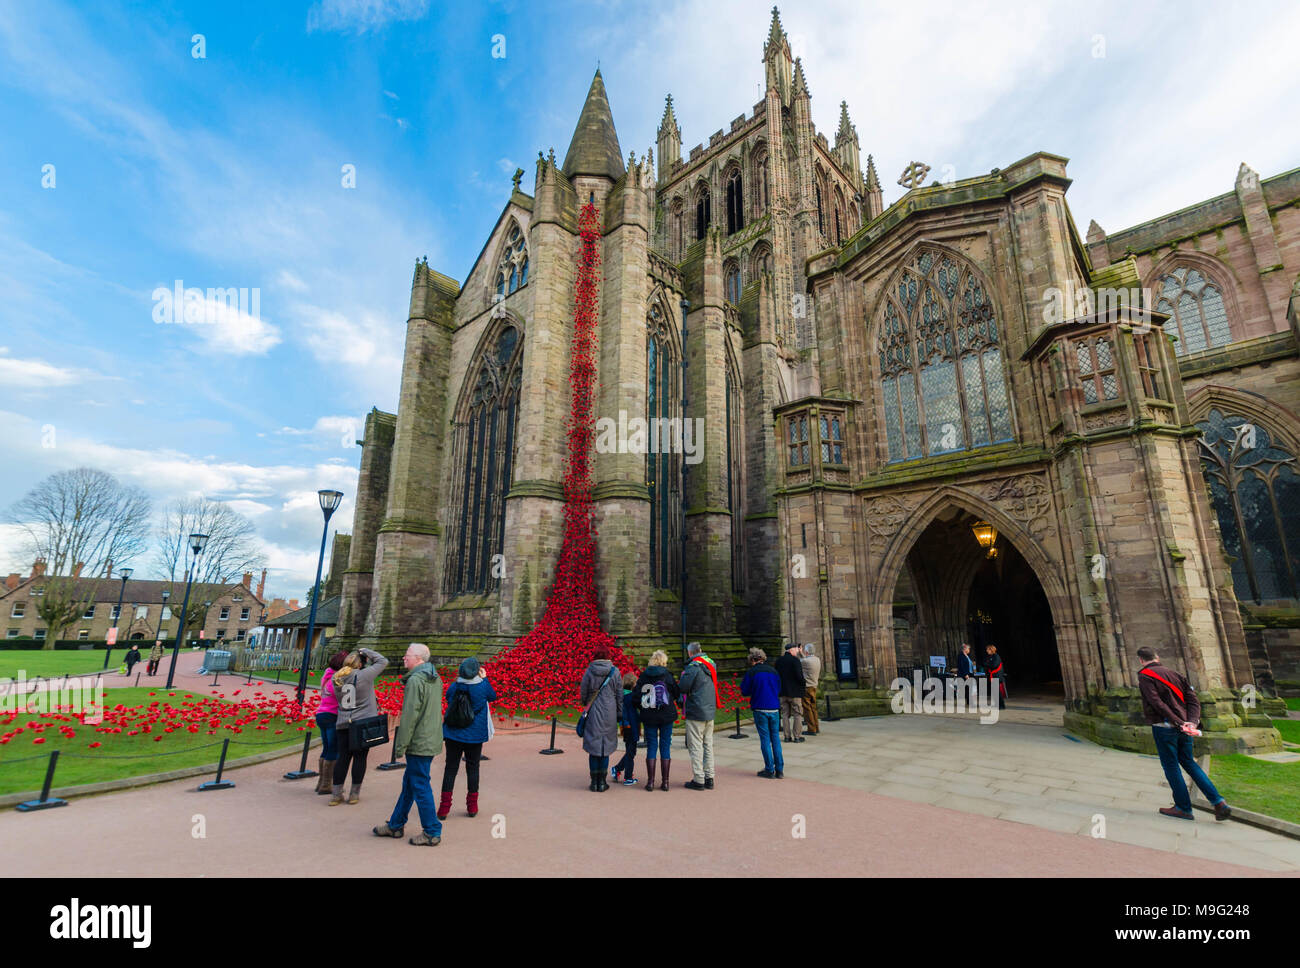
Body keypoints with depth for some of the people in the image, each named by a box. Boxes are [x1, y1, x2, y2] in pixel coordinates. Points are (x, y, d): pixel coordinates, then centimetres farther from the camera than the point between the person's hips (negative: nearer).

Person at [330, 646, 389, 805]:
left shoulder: (337, 679, 3)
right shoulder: (364, 675, -11)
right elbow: (383, 661, -3)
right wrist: (366, 652, 6)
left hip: (342, 724, 5)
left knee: (343, 757, 11)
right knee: (360, 757, 6)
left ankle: (336, 794, 15)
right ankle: (354, 794, 14)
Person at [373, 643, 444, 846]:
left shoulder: (415, 680, -19)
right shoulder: (436, 678, 11)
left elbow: (409, 716, -21)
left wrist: (401, 746, -14)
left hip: (419, 743, -9)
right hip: (432, 741, 9)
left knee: (421, 787, 1)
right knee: (409, 783, 21)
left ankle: (432, 833, 10)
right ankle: (395, 825, 35)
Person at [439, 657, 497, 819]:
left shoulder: (454, 686, -10)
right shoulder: (483, 686, -14)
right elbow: (493, 696, 6)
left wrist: (458, 679, 7)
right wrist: (484, 678, 9)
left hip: (453, 735, 1)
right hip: (475, 735, -1)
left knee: (450, 768, 10)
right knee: (472, 768, 12)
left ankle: (444, 808, 10)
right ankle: (472, 807, 20)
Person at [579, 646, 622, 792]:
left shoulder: (589, 671, -5)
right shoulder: (615, 671, -3)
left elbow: (583, 694, 1)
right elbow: (619, 695, 2)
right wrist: (619, 715, 10)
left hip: (593, 714, 0)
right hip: (609, 714, 0)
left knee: (593, 747, 8)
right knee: (606, 747, 9)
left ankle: (594, 782, 13)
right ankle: (602, 782, 13)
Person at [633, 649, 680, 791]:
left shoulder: (643, 676, -2)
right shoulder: (667, 675, -5)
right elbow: (677, 694, 2)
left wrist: (640, 710, 14)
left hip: (649, 717, 1)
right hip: (666, 715, -1)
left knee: (651, 747, 8)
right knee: (665, 747, 8)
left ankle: (650, 781, 9)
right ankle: (665, 782, 10)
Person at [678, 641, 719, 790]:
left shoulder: (693, 666, -15)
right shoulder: (711, 664, 9)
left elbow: (682, 687, -19)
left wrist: (683, 675, -1)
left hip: (696, 713, -8)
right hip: (710, 711, 8)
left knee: (695, 747, 1)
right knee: (708, 745, 14)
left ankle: (698, 780, 5)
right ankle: (709, 778, 19)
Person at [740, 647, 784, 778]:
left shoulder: (751, 672, -6)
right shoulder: (773, 671, 6)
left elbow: (744, 691, -2)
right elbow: (779, 689, 15)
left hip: (760, 709, -3)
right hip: (774, 708, 3)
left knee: (765, 739, 5)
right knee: (775, 738, 11)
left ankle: (769, 769, 7)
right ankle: (779, 770, 13)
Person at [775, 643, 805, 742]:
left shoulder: (778, 661, 7)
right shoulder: (795, 660, -13)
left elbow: (776, 675, 11)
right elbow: (799, 676, -17)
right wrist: (804, 686, -1)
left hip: (783, 692, 5)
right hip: (795, 692, -5)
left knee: (785, 714, 9)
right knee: (798, 714, 5)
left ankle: (787, 736, 10)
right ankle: (797, 736, 5)